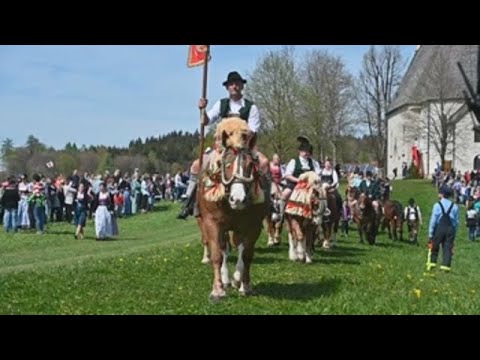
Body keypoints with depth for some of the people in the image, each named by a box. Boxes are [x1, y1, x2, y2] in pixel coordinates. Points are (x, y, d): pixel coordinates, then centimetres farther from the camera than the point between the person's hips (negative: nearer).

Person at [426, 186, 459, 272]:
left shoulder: (437, 205, -6)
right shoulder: (454, 206, 4)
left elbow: (433, 220, -6)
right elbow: (456, 221, 6)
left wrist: (430, 233, -2)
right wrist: (454, 233, 14)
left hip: (439, 228, -2)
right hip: (450, 229, 2)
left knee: (435, 246, 10)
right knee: (448, 247, 5)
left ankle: (432, 263, 10)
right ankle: (446, 265, 2)